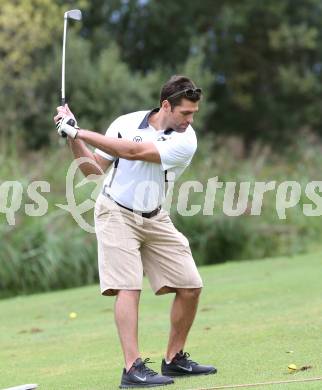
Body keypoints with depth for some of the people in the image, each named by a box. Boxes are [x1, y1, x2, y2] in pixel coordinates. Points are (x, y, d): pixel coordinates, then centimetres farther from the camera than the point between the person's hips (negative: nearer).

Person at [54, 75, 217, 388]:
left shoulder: (185, 141, -14)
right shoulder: (126, 123, -9)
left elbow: (132, 151, -27)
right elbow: (93, 170, -1)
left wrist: (78, 132, -28)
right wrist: (73, 138, -17)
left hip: (155, 219, 3)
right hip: (116, 213, -2)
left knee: (190, 287, 0)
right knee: (128, 286, -17)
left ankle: (174, 359, 16)